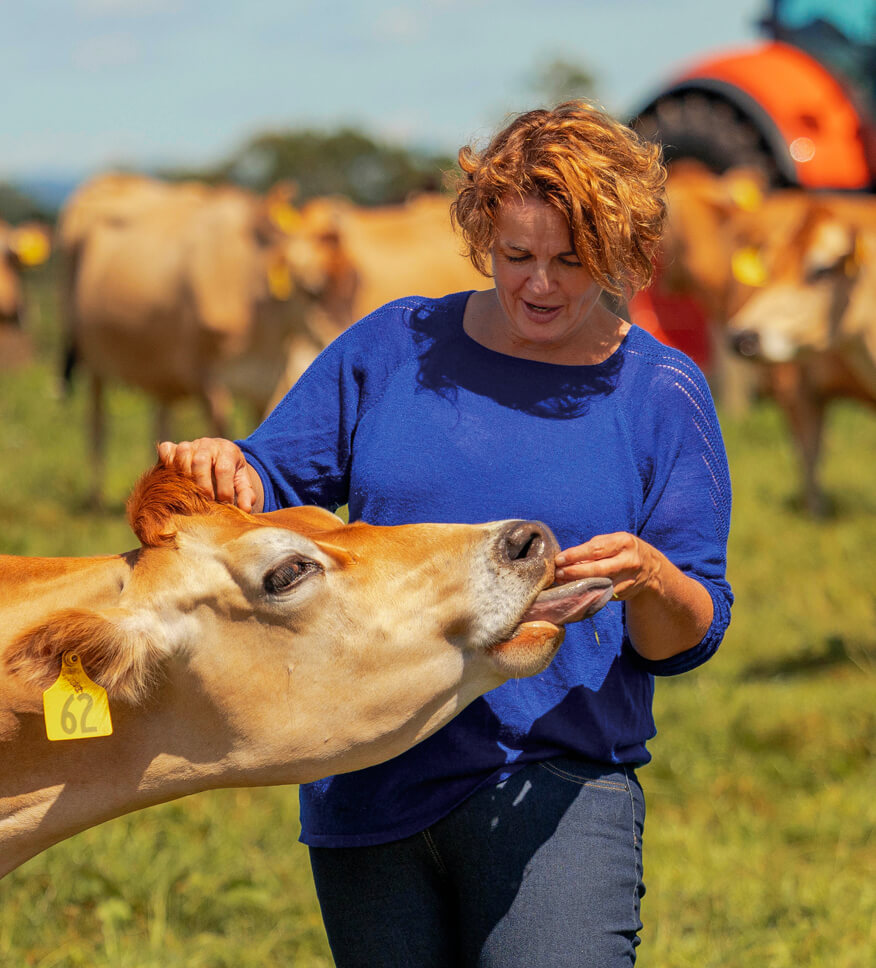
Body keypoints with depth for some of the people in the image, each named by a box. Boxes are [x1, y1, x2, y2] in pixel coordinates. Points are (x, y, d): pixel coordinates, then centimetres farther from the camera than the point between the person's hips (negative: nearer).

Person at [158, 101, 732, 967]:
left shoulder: (662, 393, 2)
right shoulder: (393, 348, 8)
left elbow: (687, 640, 1)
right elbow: (272, 495, 10)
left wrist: (650, 578, -22)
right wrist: (222, 472, -14)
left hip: (555, 793, -3)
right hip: (365, 790, 3)